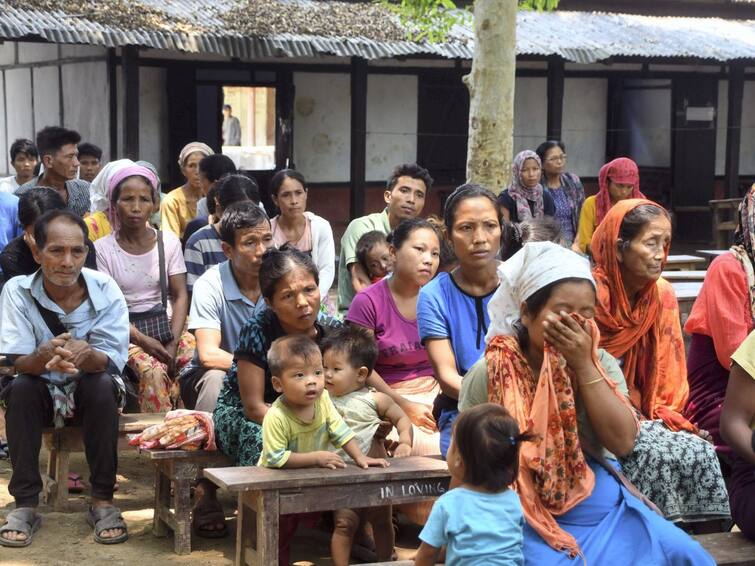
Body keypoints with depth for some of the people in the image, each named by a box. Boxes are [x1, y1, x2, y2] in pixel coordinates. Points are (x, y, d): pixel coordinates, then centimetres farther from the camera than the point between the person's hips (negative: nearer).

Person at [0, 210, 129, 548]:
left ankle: (102, 501, -23)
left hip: (91, 391, 0)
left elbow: (111, 361, -22)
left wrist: (85, 355, -46)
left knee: (103, 386, -32)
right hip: (41, 392, 0)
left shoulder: (105, 290, -16)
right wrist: (45, 356, -45)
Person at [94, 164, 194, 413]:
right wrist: (142, 340, -18)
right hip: (126, 331, -3)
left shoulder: (169, 242, 5)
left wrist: (173, 343, -14)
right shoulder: (102, 249, -2)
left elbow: (180, 296, 1)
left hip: (166, 325, 3)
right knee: (153, 373, -32)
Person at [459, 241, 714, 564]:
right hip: (530, 514, -3)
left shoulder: (599, 364, 1)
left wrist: (584, 365, -16)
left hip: (603, 506, 4)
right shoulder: (489, 374, -7)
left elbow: (623, 442, -12)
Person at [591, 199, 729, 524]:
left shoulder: (663, 295, 4)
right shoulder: (591, 295, -13)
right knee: (659, 455, -28)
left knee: (701, 454, -19)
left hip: (641, 419, 5)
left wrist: (664, 416, -1)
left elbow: (668, 376, 12)